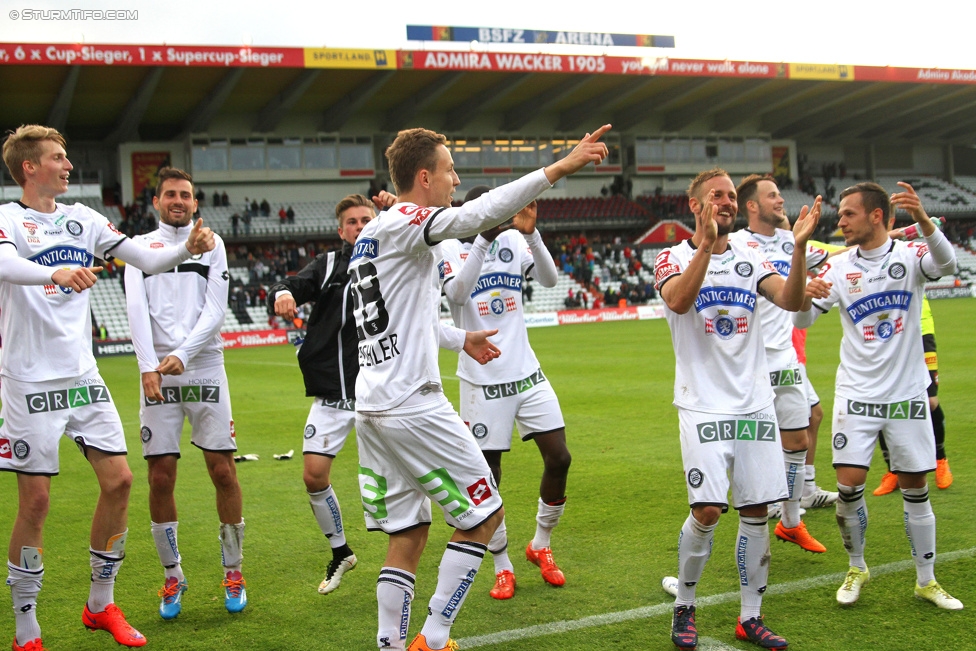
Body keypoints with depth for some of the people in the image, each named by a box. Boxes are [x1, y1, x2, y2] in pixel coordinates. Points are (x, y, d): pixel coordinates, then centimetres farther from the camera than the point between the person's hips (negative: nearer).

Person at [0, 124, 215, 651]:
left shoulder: (83, 218, 10)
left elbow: (146, 260, 11)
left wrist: (188, 248, -7)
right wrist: (55, 273, -47)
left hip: (83, 375, 6)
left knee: (118, 480, 2)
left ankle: (101, 605, 20)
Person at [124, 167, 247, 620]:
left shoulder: (211, 243, 10)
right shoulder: (140, 247, 10)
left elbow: (216, 309, 0)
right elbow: (136, 309, -3)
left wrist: (182, 354, -15)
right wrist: (148, 367, -17)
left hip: (204, 368, 0)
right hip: (157, 373, 0)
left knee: (223, 471, -3)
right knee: (161, 478, 0)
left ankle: (233, 572, 12)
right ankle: (173, 577, 15)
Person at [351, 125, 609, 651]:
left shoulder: (370, 236, 18)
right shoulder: (402, 224, -10)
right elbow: (477, 214, -28)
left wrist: (460, 339, 41)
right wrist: (560, 168, -31)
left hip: (371, 408, 9)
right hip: (413, 405, -9)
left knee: (407, 535, 12)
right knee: (485, 515, 3)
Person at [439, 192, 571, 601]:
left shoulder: (513, 241, 3)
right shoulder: (450, 248, -6)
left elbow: (549, 279, -10)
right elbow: (457, 293, -25)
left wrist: (530, 234, -24)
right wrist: (485, 238, -32)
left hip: (527, 373, 4)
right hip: (482, 381, -4)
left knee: (559, 458, 1)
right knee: (488, 475, 1)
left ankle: (541, 545, 24)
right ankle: (502, 566, 19)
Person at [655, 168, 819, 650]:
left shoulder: (750, 259, 11)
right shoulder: (674, 257, 0)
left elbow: (791, 301, -5)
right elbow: (679, 301, -22)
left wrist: (799, 247, -19)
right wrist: (707, 244, -32)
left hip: (755, 404, 4)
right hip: (703, 406, -4)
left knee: (756, 511, 3)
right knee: (707, 511, -12)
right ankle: (684, 606, 10)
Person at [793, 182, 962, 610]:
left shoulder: (909, 256, -6)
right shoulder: (838, 267, 0)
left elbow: (946, 264, -27)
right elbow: (802, 320, -2)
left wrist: (922, 219, -45)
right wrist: (804, 298, -26)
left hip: (908, 395, -1)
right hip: (856, 395, 1)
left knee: (915, 488, 5)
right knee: (849, 484, -6)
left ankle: (926, 580, 20)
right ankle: (856, 568, 17)